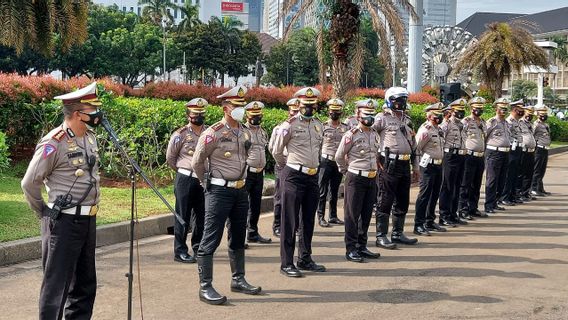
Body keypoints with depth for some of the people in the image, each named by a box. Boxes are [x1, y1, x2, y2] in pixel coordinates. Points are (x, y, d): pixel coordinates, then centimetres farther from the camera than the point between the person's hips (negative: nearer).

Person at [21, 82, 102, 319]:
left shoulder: (91, 137, 8)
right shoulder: (54, 143, -17)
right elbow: (29, 184, -13)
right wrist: (45, 214, -2)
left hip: (89, 220, 8)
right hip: (64, 222, -8)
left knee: (85, 282, 16)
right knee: (57, 283, -2)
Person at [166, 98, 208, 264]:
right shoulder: (180, 135, -6)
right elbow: (170, 158, 3)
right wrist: (183, 170, 9)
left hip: (204, 180, 4)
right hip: (185, 180, -4)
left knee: (201, 215, 11)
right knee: (183, 216, 0)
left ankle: (198, 247, 24)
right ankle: (180, 251, 6)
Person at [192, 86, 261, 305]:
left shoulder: (245, 133, 8)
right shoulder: (213, 133, -13)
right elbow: (197, 162, -6)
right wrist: (208, 184, 3)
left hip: (241, 190, 8)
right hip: (219, 191, -7)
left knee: (238, 237, 15)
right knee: (211, 240, -5)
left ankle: (238, 280, 28)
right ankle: (205, 287, -1)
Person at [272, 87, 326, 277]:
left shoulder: (319, 126, 11)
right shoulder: (289, 125, -8)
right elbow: (277, 152, 0)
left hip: (313, 176, 7)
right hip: (294, 176, -6)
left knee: (308, 220, 13)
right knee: (290, 222, -3)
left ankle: (305, 259, 23)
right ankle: (286, 263, 2)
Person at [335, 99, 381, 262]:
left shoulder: (375, 135, 10)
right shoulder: (351, 135, -10)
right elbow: (339, 156, -3)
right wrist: (347, 171, 7)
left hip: (372, 179, 6)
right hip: (356, 179, -6)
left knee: (366, 215, 11)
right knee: (352, 215, -1)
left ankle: (362, 247, 21)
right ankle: (351, 249, 3)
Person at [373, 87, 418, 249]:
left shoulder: (405, 119, 18)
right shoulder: (382, 118, -7)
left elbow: (412, 144, 23)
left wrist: (415, 166, 22)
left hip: (404, 164, 8)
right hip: (389, 164, -8)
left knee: (402, 201, 13)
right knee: (385, 201, -4)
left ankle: (398, 233, 24)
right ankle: (381, 236, 1)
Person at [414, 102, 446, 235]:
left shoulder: (439, 129, 14)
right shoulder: (425, 130, -14)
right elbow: (417, 149, -13)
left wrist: (440, 162, 16)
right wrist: (423, 158, -4)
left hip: (438, 165, 9)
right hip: (428, 166, -9)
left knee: (434, 195, 14)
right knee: (424, 195, -7)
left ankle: (430, 222, 25)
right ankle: (418, 225, -3)